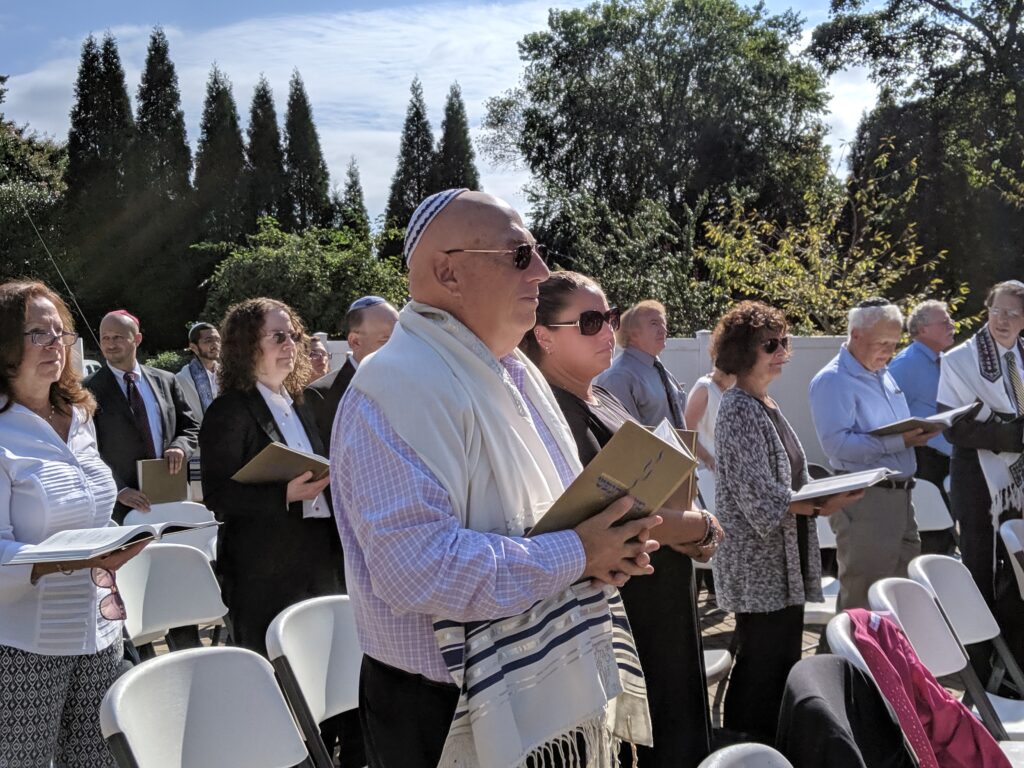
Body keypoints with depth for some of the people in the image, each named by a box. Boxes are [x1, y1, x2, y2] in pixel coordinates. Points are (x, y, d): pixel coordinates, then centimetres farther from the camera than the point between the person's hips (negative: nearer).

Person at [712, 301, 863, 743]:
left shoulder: (766, 406, 13)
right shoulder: (739, 410, -15)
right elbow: (758, 495, -21)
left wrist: (823, 496, 5)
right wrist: (819, 508, -22)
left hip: (783, 562, 9)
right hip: (759, 562, -9)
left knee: (782, 663, 16)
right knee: (763, 665, -2)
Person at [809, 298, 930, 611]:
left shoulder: (882, 375, 17)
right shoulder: (832, 381, -12)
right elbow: (836, 444, -23)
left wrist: (918, 433, 3)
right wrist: (899, 442, -24)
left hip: (900, 494, 9)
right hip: (864, 500, -9)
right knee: (864, 597, -2)